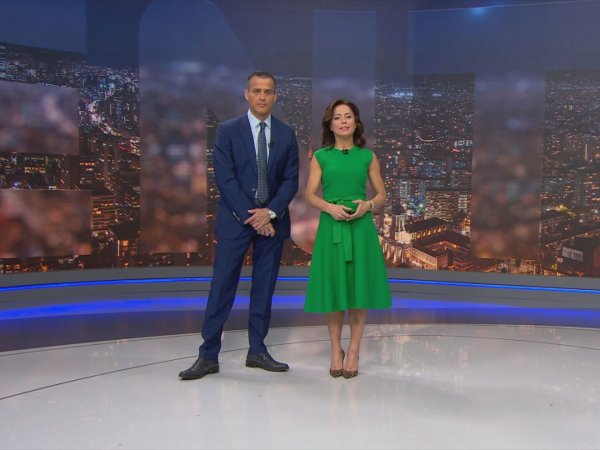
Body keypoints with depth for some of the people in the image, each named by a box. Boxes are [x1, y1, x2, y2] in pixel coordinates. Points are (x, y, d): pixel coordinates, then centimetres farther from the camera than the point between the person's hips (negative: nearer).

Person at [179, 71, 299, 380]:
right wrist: (250, 216, -13)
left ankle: (257, 351, 17)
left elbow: (290, 180, 4)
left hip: (272, 220, 3)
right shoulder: (228, 131, 0)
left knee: (264, 288, 7)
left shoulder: (286, 134, 8)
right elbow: (225, 179, -7)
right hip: (235, 219, -3)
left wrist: (270, 212, -11)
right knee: (222, 287, -4)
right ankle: (208, 356, 2)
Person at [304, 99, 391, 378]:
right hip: (331, 226, 0)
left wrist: (368, 205, -12)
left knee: (359, 288, 1)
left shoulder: (367, 156, 6)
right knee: (333, 288, 3)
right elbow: (310, 195, 2)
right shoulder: (320, 156, 5)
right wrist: (331, 207, -16)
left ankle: (354, 351, 13)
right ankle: (336, 351, 16)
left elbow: (382, 194, 8)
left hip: (361, 227, 0)